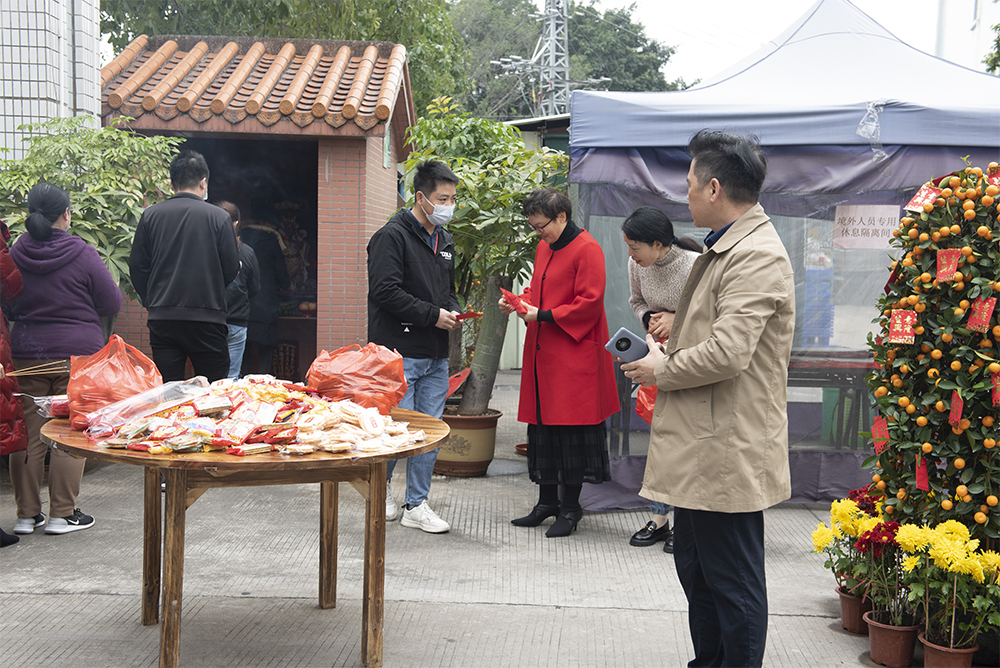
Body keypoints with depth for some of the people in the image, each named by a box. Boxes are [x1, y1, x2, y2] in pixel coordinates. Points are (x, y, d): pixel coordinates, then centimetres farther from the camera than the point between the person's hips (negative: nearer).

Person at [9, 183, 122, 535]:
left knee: (27, 434, 8)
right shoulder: (83, 254, -9)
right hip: (77, 354, -4)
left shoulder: (15, 253, 2)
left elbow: (7, 304, 13)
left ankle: (27, 513, 15)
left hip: (25, 353, 4)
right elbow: (112, 304, -2)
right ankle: (63, 513, 6)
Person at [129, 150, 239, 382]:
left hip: (161, 320, 3)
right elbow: (232, 268, 0)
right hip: (206, 318, -3)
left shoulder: (150, 215, 4)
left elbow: (137, 265, 7)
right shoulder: (218, 217, -3)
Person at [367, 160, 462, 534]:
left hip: (436, 355, 7)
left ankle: (416, 505, 17)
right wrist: (433, 315, -15)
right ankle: (382, 481, 27)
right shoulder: (392, 236, -9)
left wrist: (453, 311, 4)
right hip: (400, 352, -7)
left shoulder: (444, 241, 17)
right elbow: (385, 292, -17)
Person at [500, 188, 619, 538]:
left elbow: (589, 303, -17)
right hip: (541, 356, 8)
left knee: (570, 429, -3)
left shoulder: (587, 250, -11)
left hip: (573, 359, -8)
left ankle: (571, 507, 9)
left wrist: (542, 315, -17)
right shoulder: (544, 248, 15)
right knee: (542, 427, 11)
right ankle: (547, 502, 23)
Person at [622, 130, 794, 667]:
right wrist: (668, 347, 8)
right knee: (696, 568, 21)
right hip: (701, 447, 11)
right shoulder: (723, 248, 15)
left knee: (733, 584, 2)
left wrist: (661, 371, -12)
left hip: (728, 453, -11)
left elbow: (727, 353, -28)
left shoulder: (757, 255, -19)